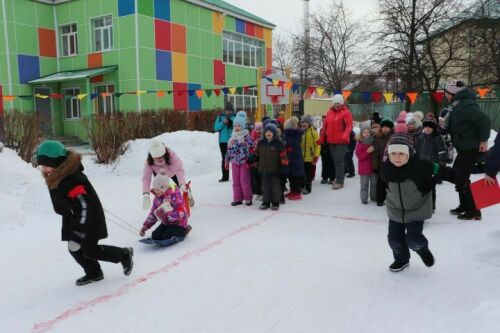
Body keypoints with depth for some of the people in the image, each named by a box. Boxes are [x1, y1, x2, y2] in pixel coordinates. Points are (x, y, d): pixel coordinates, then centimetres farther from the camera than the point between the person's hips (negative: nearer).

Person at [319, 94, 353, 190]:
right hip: (331, 141, 6)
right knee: (335, 160, 13)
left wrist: (345, 136, -30)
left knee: (339, 160, -9)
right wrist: (322, 138, 14)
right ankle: (339, 178, 25)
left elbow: (349, 126, -14)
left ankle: (339, 181, -4)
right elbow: (325, 126, 15)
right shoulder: (329, 112, 13)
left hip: (341, 141, -6)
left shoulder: (346, 112, -5)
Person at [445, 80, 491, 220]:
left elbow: (484, 120, -24)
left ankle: (473, 211, 3)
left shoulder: (466, 105, -21)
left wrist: (483, 140, -21)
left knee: (461, 178, -8)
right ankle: (464, 205, 30)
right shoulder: (458, 105, 10)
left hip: (471, 148, -11)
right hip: (464, 147, 11)